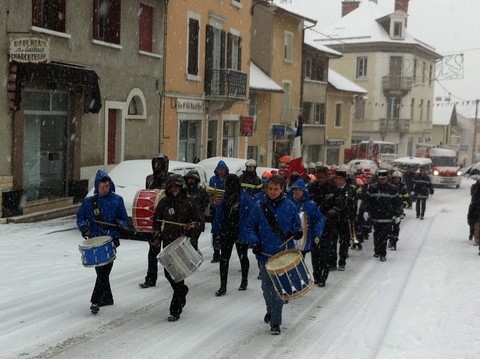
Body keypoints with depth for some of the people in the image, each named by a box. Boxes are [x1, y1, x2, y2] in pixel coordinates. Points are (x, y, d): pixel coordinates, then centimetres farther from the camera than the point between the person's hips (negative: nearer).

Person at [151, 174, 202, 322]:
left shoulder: (188, 202, 0)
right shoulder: (164, 202, 7)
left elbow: (198, 220, 5)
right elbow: (156, 221, 14)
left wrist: (191, 226, -15)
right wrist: (157, 237, 2)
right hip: (168, 242, 4)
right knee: (168, 272, 7)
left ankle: (175, 311, -2)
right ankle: (182, 291, 39)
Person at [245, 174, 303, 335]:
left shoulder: (289, 206, 3)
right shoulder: (259, 207, 3)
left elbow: (297, 225, 12)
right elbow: (250, 227, 7)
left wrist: (297, 232, -11)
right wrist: (254, 242, -9)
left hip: (284, 254, -1)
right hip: (265, 254, 1)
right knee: (267, 287, 3)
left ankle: (275, 322, 7)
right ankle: (272, 311, 30)